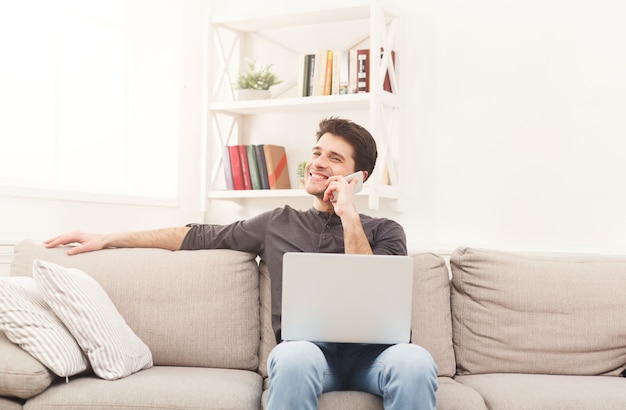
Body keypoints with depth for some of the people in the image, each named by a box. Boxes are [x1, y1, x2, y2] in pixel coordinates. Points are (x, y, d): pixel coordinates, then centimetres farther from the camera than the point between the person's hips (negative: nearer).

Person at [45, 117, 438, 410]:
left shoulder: (385, 231, 12)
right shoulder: (278, 223, 19)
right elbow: (199, 236, 21)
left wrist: (349, 217, -5)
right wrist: (107, 238, 21)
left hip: (371, 350, 0)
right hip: (306, 349, 1)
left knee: (414, 361, -35)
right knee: (295, 357, -37)